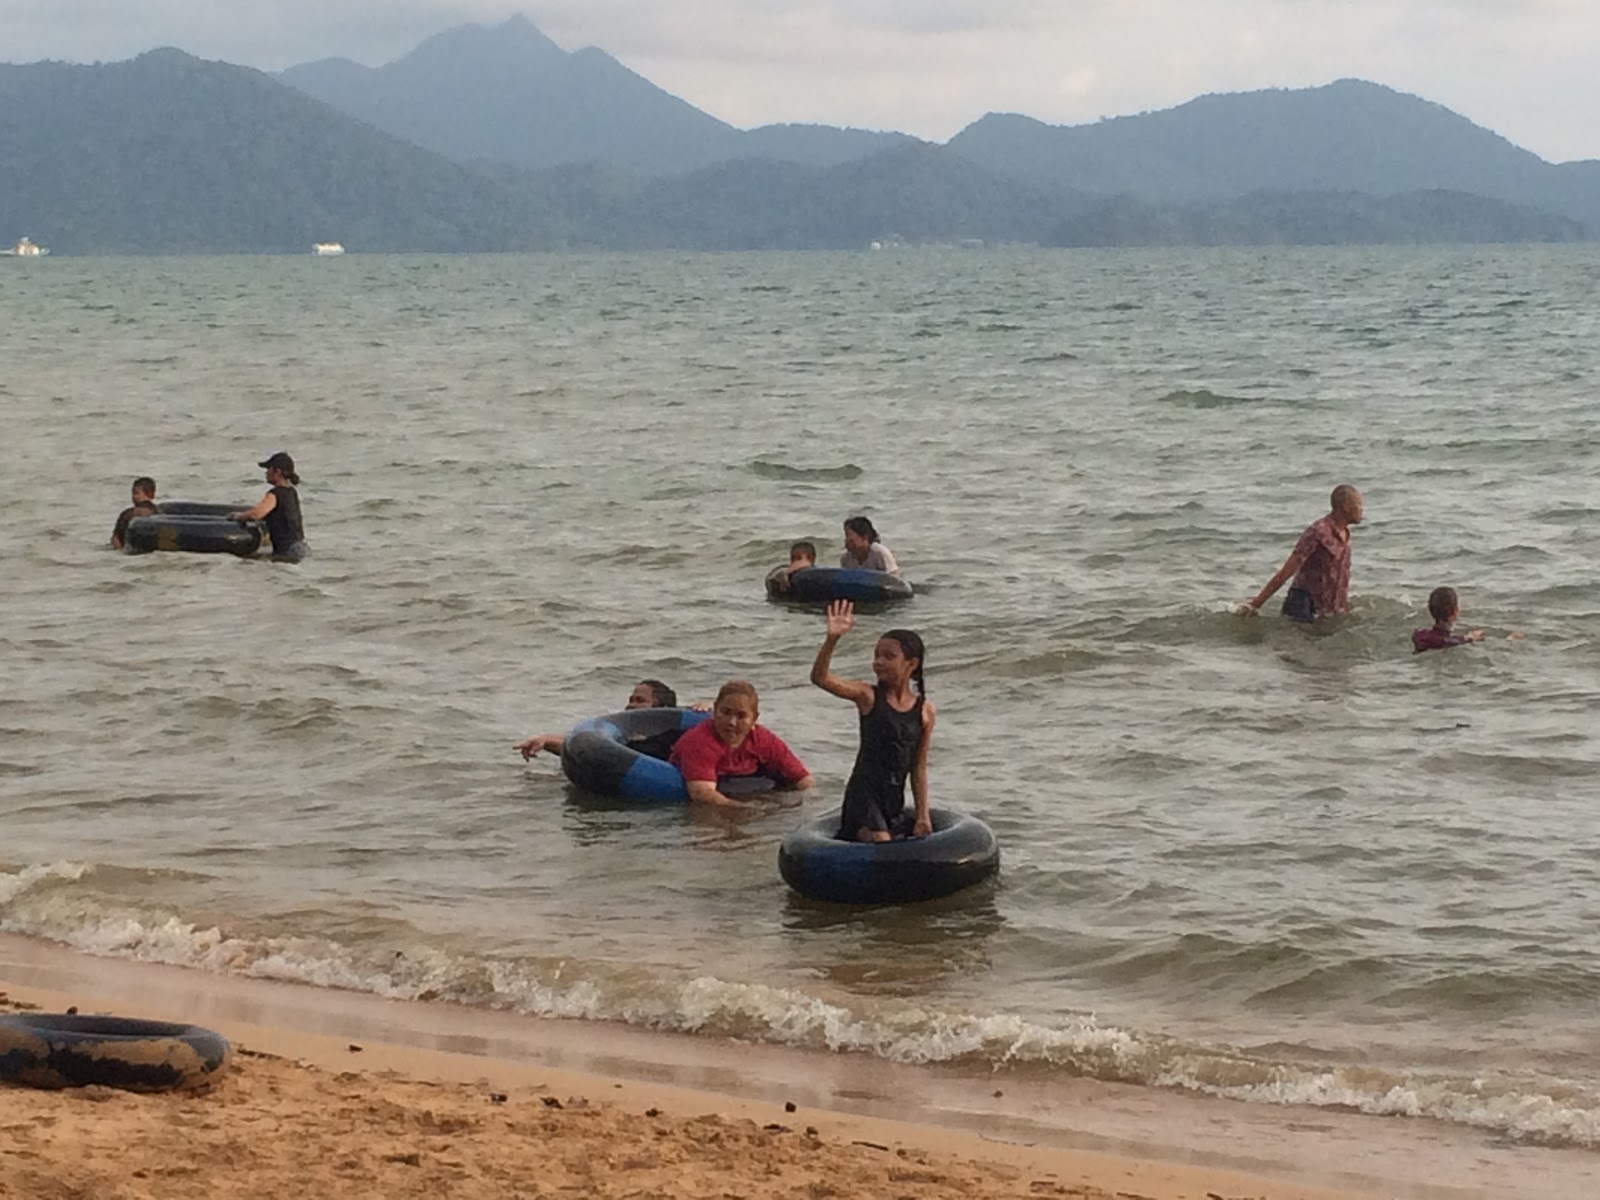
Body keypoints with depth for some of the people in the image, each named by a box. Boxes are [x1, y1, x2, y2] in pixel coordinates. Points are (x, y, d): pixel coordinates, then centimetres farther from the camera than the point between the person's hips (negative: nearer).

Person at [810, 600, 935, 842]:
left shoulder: (925, 710, 3)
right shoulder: (867, 696, -5)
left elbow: (919, 768, 8)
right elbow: (820, 677, -20)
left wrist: (923, 815, 5)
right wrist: (832, 640, -36)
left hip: (895, 798, 4)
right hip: (864, 792, -4)